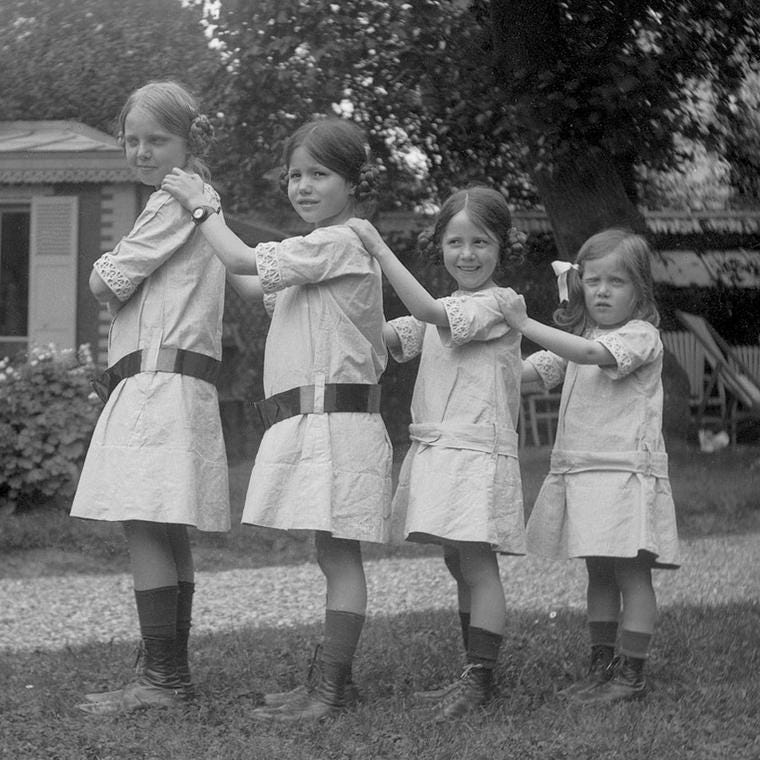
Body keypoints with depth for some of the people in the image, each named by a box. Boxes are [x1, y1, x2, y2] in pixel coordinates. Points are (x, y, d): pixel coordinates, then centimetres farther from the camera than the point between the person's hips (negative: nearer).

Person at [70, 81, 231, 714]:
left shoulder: (172, 203, -7)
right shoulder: (200, 201, 23)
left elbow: (106, 284, -8)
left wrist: (105, 269, 11)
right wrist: (120, 279, 5)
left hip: (158, 375, -10)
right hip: (177, 379, 10)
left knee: (144, 530, -12)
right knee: (168, 535, 10)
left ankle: (162, 679, -13)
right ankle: (174, 672, 14)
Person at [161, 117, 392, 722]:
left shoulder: (339, 242, -11)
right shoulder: (320, 251, 22)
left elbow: (241, 260, -12)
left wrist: (199, 203, -1)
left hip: (333, 416, -10)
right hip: (309, 419, 10)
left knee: (338, 553, -8)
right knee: (334, 555, 12)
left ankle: (328, 689, -8)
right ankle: (334, 680, 18)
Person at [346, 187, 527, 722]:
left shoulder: (496, 303, -8)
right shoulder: (446, 311, 18)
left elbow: (426, 310, -22)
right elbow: (384, 335, 11)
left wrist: (380, 249, -20)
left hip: (478, 451, -9)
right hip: (435, 450, 9)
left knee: (477, 565, -9)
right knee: (461, 567, 12)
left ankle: (479, 679, -7)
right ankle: (477, 675, 20)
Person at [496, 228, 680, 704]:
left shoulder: (641, 335, -9)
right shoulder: (580, 336, 17)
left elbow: (589, 353, -24)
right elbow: (532, 371, 17)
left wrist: (524, 324, -25)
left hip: (627, 470, -8)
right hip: (580, 470, 8)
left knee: (630, 571, -4)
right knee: (599, 572, 13)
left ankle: (632, 674, 1)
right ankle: (602, 667, 20)